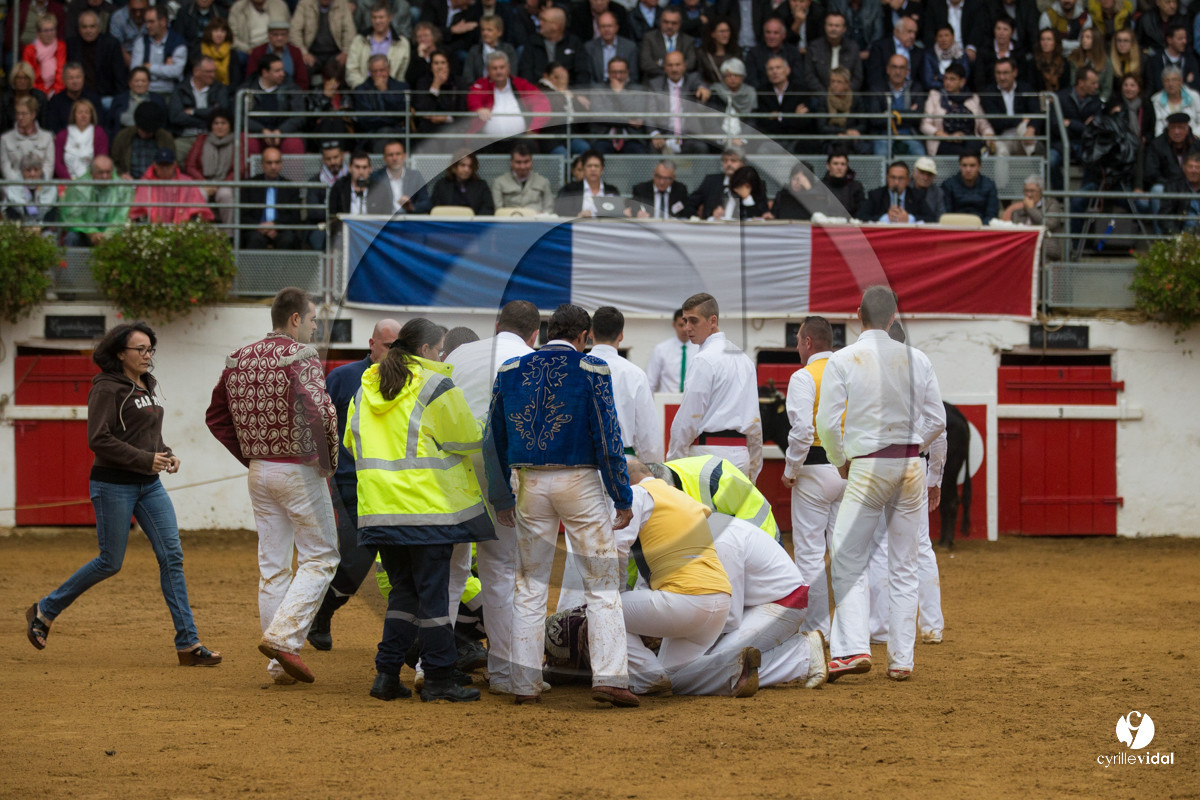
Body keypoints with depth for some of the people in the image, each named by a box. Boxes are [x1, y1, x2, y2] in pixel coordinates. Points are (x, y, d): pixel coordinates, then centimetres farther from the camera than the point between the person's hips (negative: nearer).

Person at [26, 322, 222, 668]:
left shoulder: (148, 386, 13)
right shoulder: (107, 388, -12)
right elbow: (99, 439, -20)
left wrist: (167, 454, 5)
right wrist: (146, 460, -21)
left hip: (149, 485, 7)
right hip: (113, 484, -7)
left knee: (172, 555, -3)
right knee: (110, 562, -1)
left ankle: (188, 643, -4)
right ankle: (44, 611, 19)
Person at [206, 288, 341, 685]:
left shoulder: (239, 358, 9)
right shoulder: (300, 356, -13)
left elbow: (216, 417, 13)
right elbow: (315, 409, -26)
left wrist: (249, 455, 15)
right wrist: (328, 457, -11)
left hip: (259, 472, 7)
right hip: (299, 470, -7)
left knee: (272, 565, 10)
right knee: (320, 558, 4)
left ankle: (281, 665, 12)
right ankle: (283, 637, -12)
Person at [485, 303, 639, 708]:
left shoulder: (510, 370, 6)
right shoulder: (590, 370, -5)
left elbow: (494, 440, 11)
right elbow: (607, 438, -8)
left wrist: (501, 499, 18)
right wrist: (623, 499, -3)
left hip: (531, 484, 3)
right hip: (580, 482, -3)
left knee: (530, 586, 11)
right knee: (602, 583, 1)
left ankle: (524, 683, 8)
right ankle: (609, 676, -10)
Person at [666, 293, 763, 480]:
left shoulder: (706, 359, -10)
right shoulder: (743, 359, 17)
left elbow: (688, 419, -11)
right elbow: (755, 422, 19)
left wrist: (672, 462, -4)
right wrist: (753, 468, 23)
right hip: (740, 455, 8)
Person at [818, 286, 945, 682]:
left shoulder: (842, 360, -4)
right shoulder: (916, 360, 4)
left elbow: (828, 423, -7)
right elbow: (936, 419, 6)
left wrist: (840, 461, 9)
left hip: (868, 467, -3)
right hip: (911, 465, 3)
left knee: (849, 561, 0)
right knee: (903, 567, 8)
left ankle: (853, 648, -16)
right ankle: (902, 659, 7)